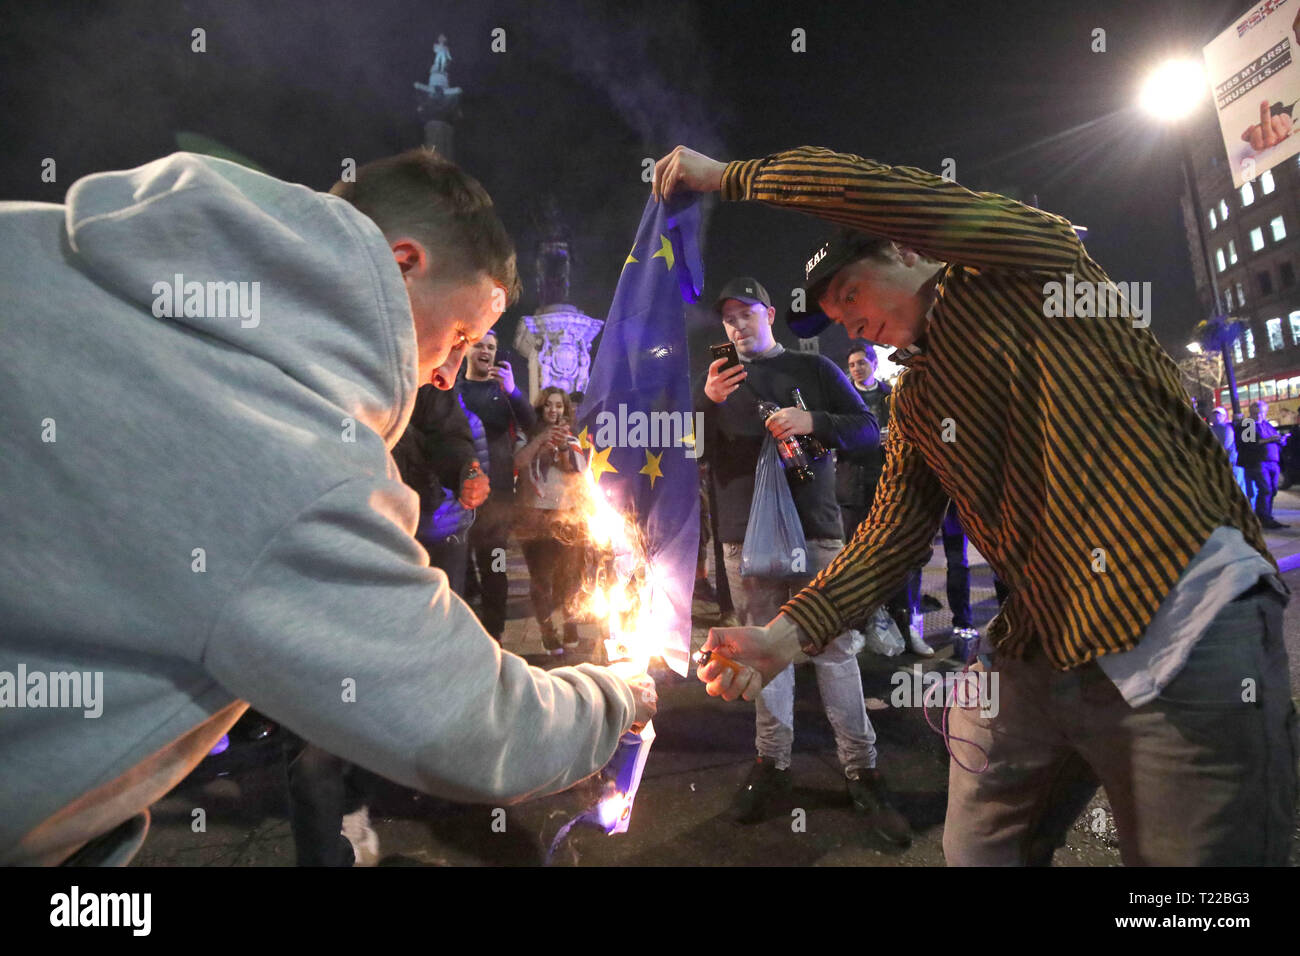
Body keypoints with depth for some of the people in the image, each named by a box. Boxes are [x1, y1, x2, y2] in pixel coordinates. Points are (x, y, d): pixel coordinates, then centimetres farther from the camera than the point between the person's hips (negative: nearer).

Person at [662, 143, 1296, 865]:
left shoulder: (1018, 269, -1)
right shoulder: (912, 404, 17)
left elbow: (863, 189, -16)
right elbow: (892, 536, 6)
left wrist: (727, 176, -3)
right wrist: (787, 633, -7)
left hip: (1187, 636, -6)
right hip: (1034, 661, 7)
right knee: (975, 851, 15)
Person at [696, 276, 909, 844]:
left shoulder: (812, 369, 9)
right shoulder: (719, 381, 16)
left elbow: (869, 430, 3)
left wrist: (813, 422, -15)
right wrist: (705, 403, -12)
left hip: (816, 530, -2)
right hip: (746, 537, 2)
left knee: (837, 651, -2)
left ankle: (861, 772, 8)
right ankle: (772, 763, 17)